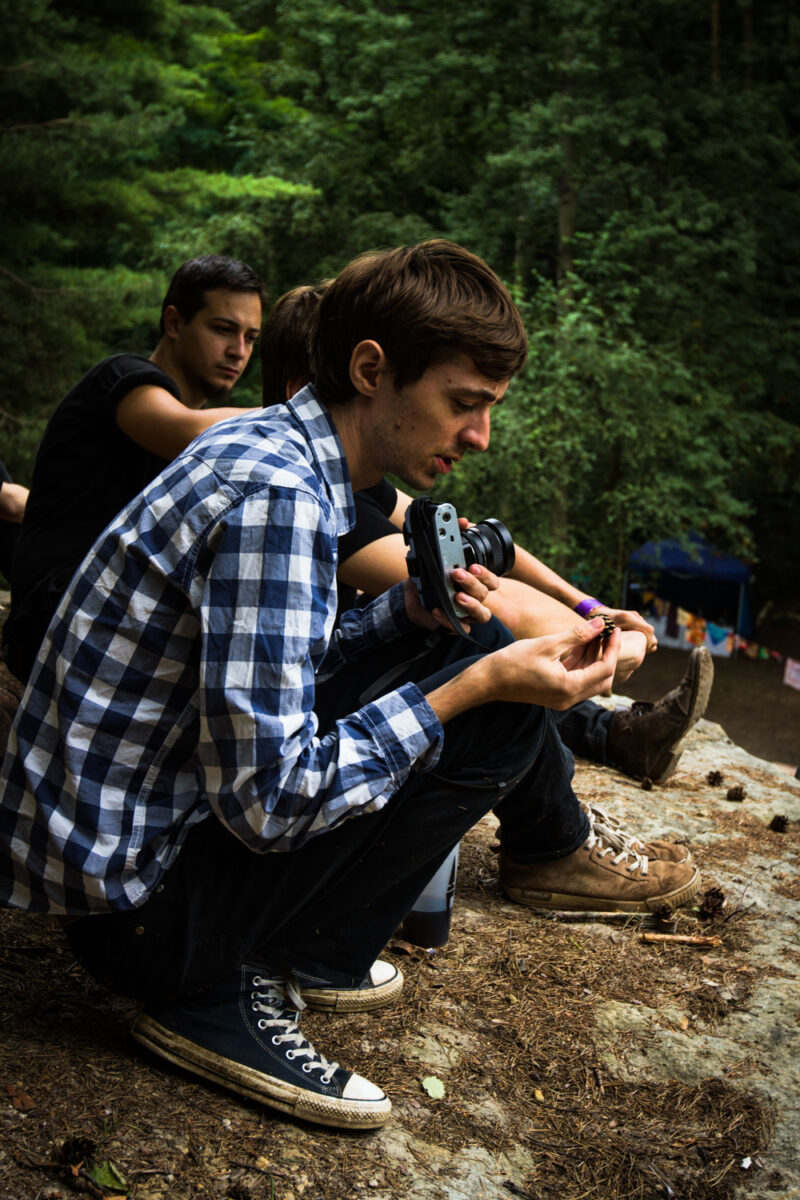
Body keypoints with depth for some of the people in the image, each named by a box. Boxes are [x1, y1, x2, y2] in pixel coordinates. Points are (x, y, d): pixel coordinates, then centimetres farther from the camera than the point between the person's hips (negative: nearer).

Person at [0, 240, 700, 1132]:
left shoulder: (271, 449, 5)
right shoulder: (273, 495, -26)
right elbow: (267, 800, -29)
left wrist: (407, 611, -1)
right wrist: (480, 684, -23)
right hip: (123, 893, -9)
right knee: (496, 714, -17)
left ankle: (549, 846, 28)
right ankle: (226, 990, -8)